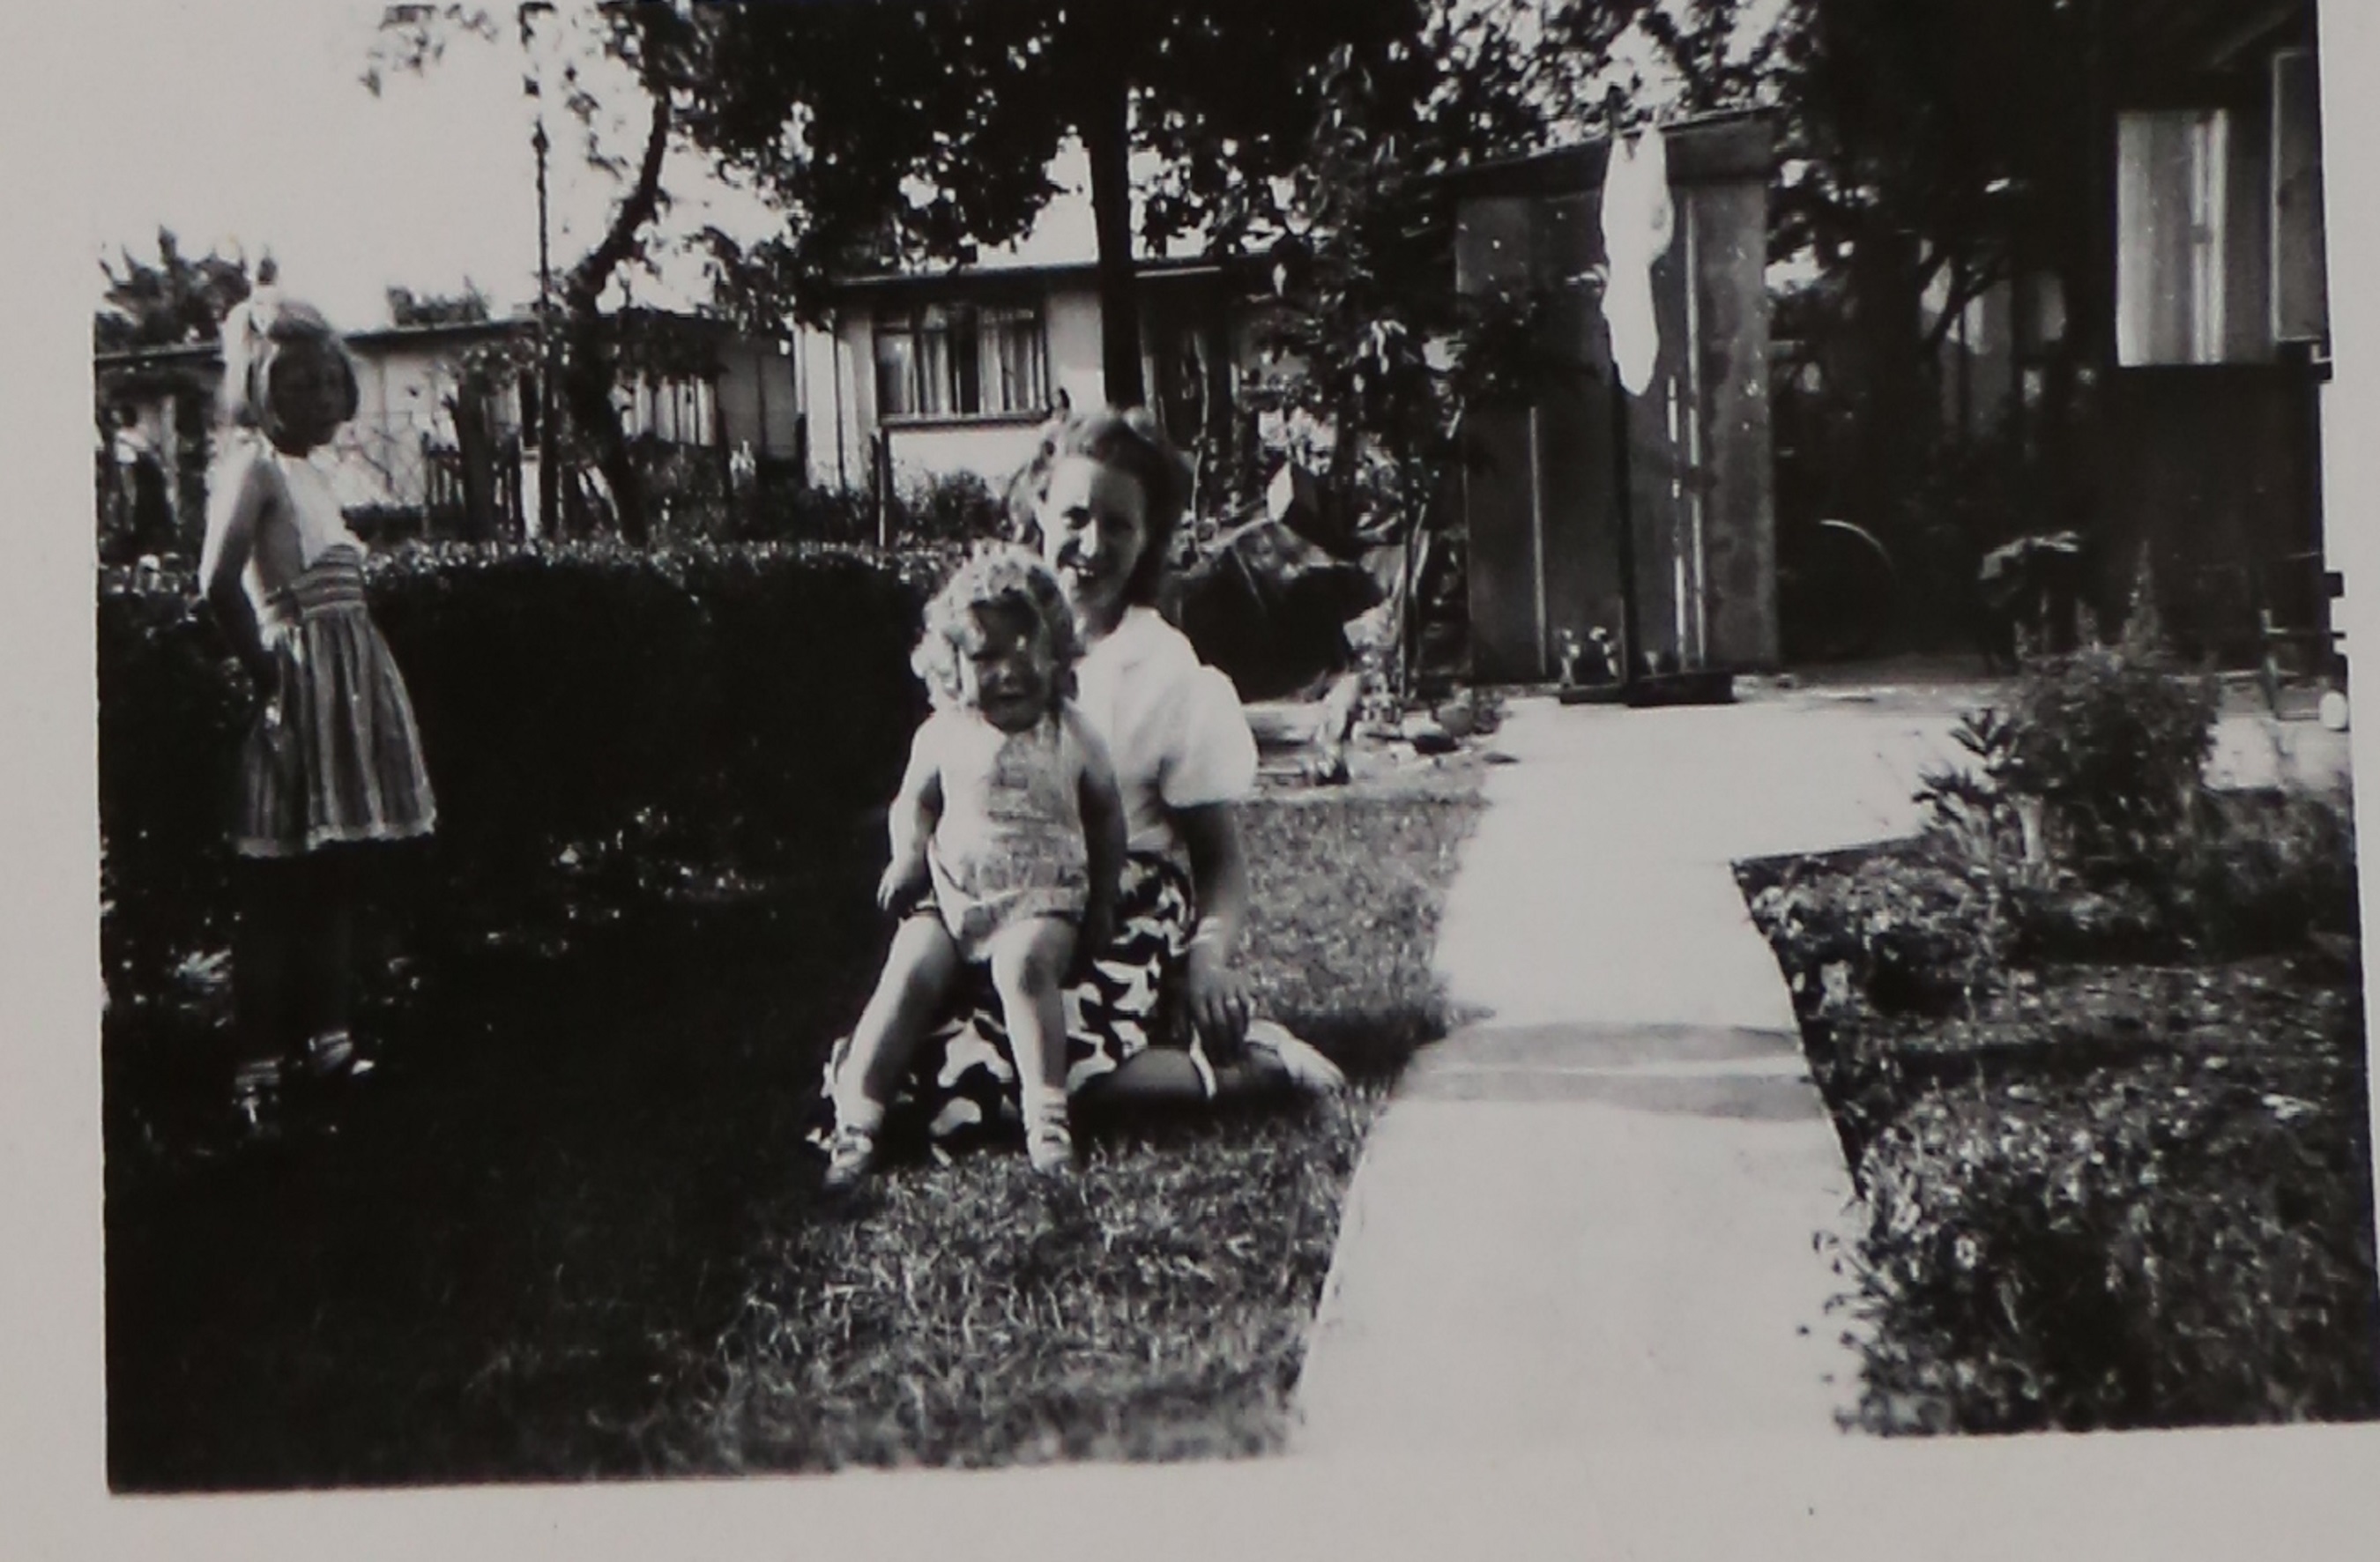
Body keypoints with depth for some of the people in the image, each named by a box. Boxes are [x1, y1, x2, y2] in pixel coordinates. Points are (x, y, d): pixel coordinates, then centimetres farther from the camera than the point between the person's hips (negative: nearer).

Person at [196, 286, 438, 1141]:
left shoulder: (311, 468, 17)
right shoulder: (251, 463, -10)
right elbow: (218, 579, -23)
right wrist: (265, 667, -16)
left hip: (352, 678, 9)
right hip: (300, 680, -9)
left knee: (340, 875, 14)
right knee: (279, 887, -6)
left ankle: (325, 1038, 24)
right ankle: (258, 1069, -2)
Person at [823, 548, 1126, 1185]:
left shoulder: (1071, 737, 1)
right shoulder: (942, 735, 4)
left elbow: (1106, 813, 12)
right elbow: (914, 801, 18)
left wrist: (1101, 901, 9)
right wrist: (907, 857, -2)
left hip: (1042, 900, -2)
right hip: (950, 896, 2)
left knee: (1024, 965, -33)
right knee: (909, 974, -21)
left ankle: (1046, 1110, -30)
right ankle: (855, 1113, -17)